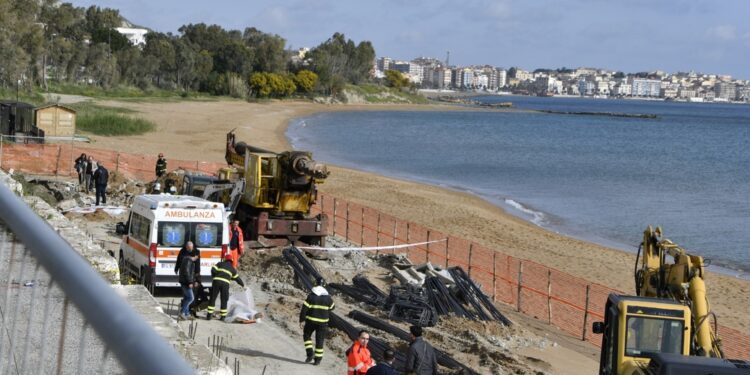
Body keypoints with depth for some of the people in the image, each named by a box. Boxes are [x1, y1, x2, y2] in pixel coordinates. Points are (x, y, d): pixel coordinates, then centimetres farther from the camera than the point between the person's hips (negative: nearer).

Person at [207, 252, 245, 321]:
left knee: (212, 298, 5)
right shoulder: (232, 268, 19)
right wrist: (243, 284, 39)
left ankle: (209, 315, 2)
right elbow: (237, 278, 25)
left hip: (216, 281, -1)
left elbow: (213, 270, 1)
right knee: (224, 300, 10)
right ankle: (223, 316, 9)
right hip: (225, 283, 1)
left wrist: (213, 276, 19)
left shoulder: (220, 264, 14)